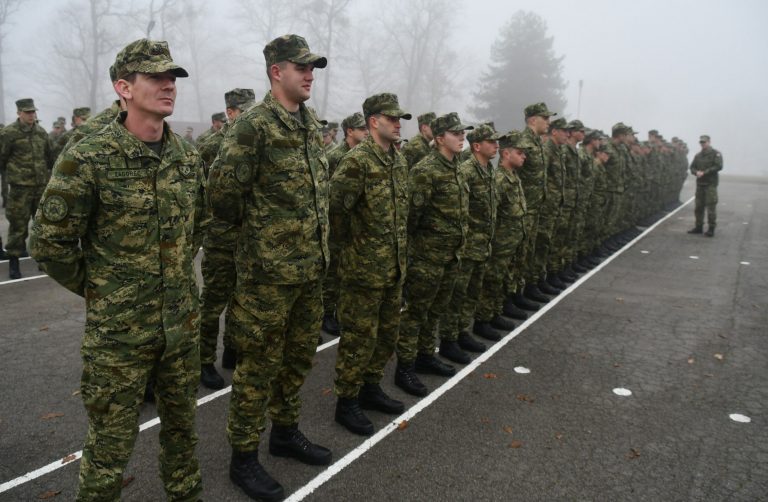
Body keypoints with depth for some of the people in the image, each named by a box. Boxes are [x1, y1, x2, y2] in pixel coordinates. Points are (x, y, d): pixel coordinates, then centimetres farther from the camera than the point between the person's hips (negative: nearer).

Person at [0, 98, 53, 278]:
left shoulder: (41, 132, 9)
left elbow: (49, 157, 17)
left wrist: (47, 175, 17)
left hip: (42, 185, 5)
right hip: (20, 187, -5)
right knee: (18, 225, -2)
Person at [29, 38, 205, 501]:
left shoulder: (189, 158, 3)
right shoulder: (87, 160, -14)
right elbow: (50, 242, -9)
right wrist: (95, 288, -2)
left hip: (183, 322, 5)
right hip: (118, 329, -5)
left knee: (182, 424, 19)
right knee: (112, 441, 7)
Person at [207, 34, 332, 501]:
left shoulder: (313, 124, 11)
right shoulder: (253, 125, -14)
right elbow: (223, 192, -15)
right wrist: (256, 227, 0)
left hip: (312, 267, 7)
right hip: (268, 269, -7)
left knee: (299, 356, 19)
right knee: (259, 364, 4)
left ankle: (286, 431, 38)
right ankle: (244, 457, 21)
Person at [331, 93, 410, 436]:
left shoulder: (400, 161, 11)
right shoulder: (357, 160, -16)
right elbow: (334, 206, -21)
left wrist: (400, 252, 17)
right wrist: (347, 242, -9)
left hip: (395, 266, 8)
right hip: (364, 269, -8)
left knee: (387, 334, 17)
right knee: (359, 338, 2)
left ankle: (370, 388, 34)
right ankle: (346, 402, 18)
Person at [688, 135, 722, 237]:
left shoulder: (715, 154, -3)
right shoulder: (698, 155, 15)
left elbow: (718, 166, -14)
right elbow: (692, 167, 14)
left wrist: (704, 172, -17)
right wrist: (696, 172, -8)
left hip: (710, 184, -6)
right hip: (700, 183, 6)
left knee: (711, 206, -7)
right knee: (699, 206, 9)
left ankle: (711, 228, -2)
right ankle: (699, 227, 18)